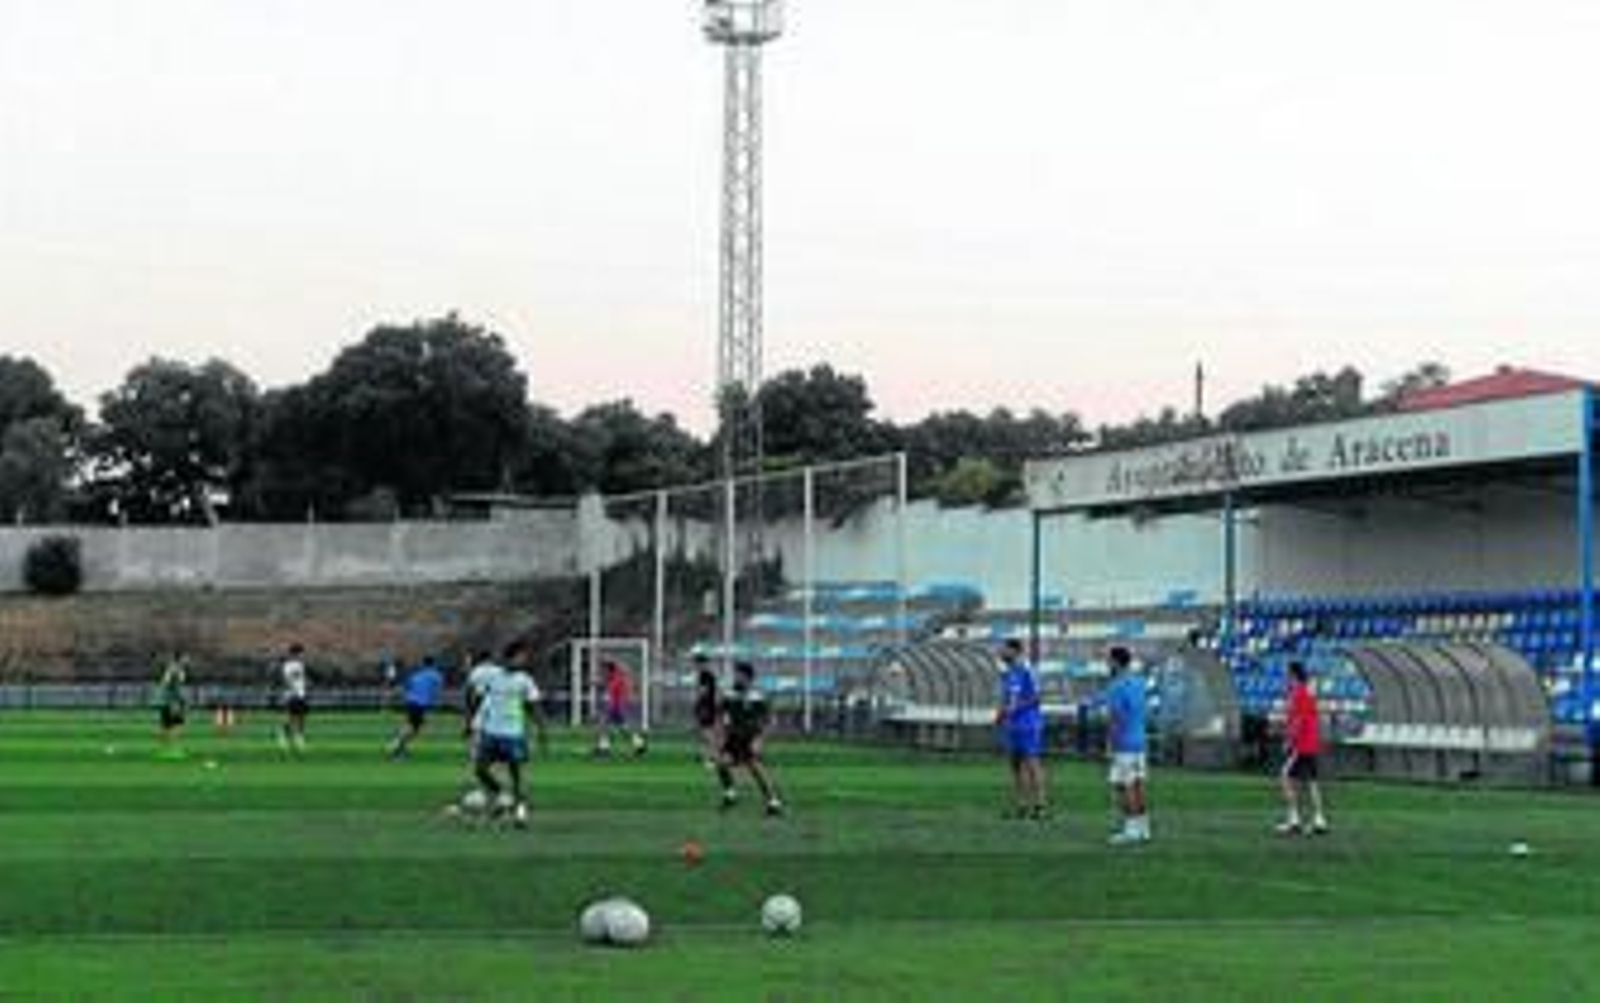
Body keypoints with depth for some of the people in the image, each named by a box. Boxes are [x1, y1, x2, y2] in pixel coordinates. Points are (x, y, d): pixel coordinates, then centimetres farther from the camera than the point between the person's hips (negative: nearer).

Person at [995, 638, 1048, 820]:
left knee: (1032, 763, -8)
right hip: (1011, 725, 8)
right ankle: (1020, 805, 13)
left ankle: (1040, 804, -6)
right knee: (1016, 764, 8)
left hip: (1028, 723, -8)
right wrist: (1000, 714, 5)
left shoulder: (1026, 671, -11)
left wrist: (1015, 707, -20)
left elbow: (1035, 698, -13)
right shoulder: (1006, 673, 14)